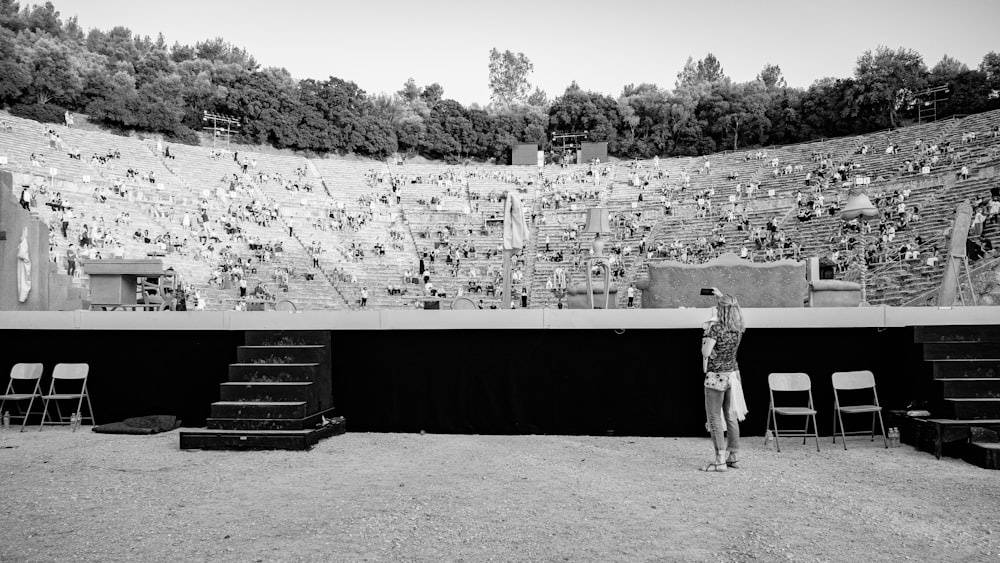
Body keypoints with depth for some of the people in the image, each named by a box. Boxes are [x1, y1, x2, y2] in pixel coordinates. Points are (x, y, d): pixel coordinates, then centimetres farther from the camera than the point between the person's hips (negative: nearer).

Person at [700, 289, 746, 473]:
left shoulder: (716, 328, -17)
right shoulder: (738, 328, 3)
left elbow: (705, 352, -18)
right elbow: (733, 309, 26)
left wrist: (707, 332, -6)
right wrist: (723, 297, 27)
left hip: (716, 376, -7)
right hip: (733, 374, 7)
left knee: (714, 418, -1)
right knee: (731, 417, 13)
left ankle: (720, 460, -2)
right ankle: (733, 457, 20)